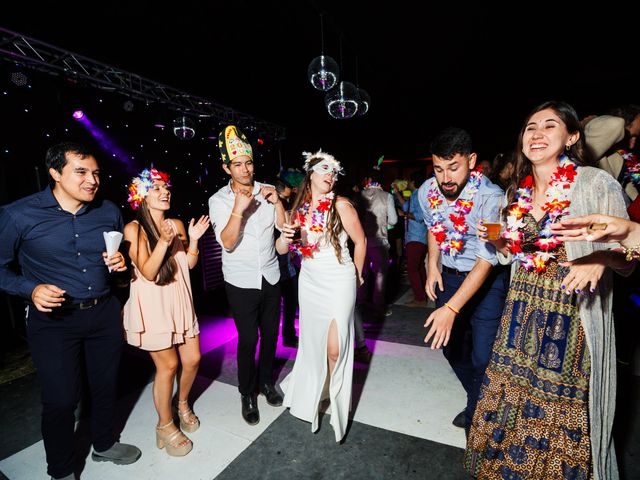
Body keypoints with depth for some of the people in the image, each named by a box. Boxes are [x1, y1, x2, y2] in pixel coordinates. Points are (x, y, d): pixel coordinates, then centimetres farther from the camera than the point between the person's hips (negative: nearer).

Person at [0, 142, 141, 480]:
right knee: (60, 400, 7)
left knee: (106, 385, 19)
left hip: (105, 313, 4)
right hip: (53, 319, -3)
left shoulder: (109, 211, -1)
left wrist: (120, 262, -9)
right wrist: (32, 289, -19)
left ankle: (104, 445, 46)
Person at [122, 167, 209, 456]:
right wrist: (164, 242, -29)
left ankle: (182, 404, 39)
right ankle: (165, 426, 26)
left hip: (180, 300, 6)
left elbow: (190, 264, 6)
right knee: (168, 365, 3)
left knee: (192, 359, 10)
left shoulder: (177, 224, 5)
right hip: (153, 305, -5)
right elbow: (148, 273, -17)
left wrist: (193, 240, -9)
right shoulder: (133, 229, -10)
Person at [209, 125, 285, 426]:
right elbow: (227, 243, -18)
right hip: (241, 281, -3)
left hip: (270, 276, 3)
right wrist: (238, 210, -31)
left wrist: (277, 202, -19)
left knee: (270, 334, 15)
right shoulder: (218, 200, -8)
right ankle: (247, 394, 29)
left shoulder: (267, 192, 0)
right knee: (247, 339, 5)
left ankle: (266, 382, 40)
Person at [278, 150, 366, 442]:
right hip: (309, 281, 4)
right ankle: (310, 392, 44)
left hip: (338, 282, -4)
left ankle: (334, 394, 32)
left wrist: (356, 275, 7)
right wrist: (284, 237, -20)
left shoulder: (341, 205, -12)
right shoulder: (299, 207, 1)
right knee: (311, 340, 16)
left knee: (334, 348, 0)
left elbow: (360, 242, -3)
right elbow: (282, 250, 2)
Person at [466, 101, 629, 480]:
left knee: (562, 412, 9)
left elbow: (626, 255, -6)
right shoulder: (520, 191, 7)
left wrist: (601, 258, -27)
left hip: (573, 315, -5)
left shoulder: (597, 183, -9)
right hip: (524, 313, 5)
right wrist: (497, 241, -4)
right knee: (511, 398, 16)